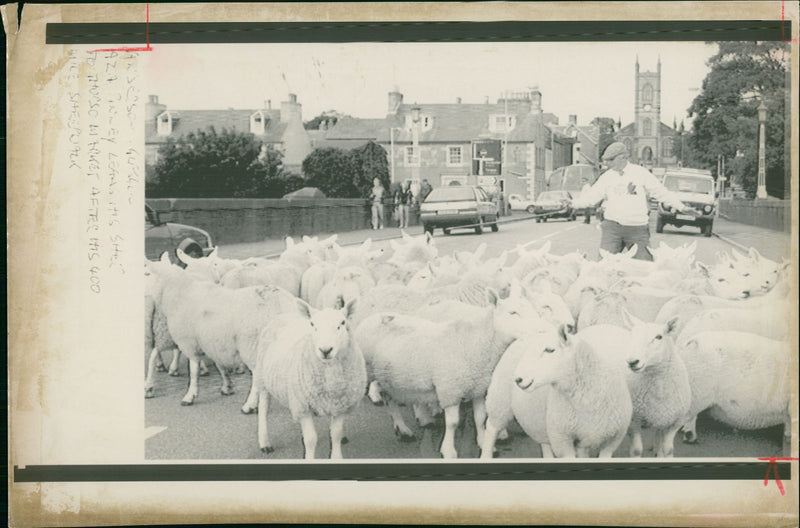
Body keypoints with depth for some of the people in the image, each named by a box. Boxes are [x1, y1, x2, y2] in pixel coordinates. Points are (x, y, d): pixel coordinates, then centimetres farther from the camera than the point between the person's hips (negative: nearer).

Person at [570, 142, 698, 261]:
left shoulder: (640, 173, 1)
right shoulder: (607, 177, 7)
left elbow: (660, 192, 5)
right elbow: (591, 197, 8)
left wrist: (682, 207, 4)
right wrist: (572, 204, -4)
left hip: (638, 229, -2)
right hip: (612, 227, 2)